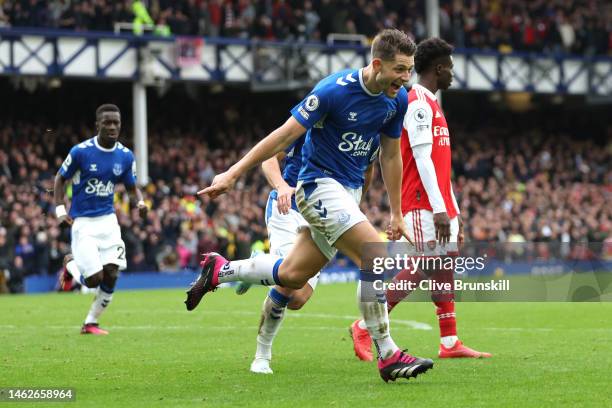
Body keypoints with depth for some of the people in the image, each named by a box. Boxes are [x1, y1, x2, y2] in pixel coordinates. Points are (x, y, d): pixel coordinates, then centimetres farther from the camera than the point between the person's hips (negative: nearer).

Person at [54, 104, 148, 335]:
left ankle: (91, 323, 11)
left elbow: (131, 187, 12)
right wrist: (60, 210, -9)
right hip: (83, 223, -4)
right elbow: (60, 179, 2)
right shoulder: (81, 152, -11)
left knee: (111, 276, -7)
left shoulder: (125, 156, 1)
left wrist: (140, 202, -10)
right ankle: (71, 264, 24)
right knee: (94, 279, -11)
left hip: (108, 220, 4)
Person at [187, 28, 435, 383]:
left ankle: (220, 270, 30)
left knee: (292, 276, 9)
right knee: (376, 257, -21)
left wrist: (397, 214, 13)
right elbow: (286, 134, -16)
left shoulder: (398, 99, 0)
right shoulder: (335, 90, -20)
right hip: (320, 184, -8)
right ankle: (388, 357, -15)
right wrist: (233, 174, -16)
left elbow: (391, 156, 13)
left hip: (349, 192, 8)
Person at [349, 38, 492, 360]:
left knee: (446, 266, 5)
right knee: (421, 268, -13)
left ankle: (449, 343, 5)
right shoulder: (418, 103, -10)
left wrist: (454, 211, 21)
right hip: (423, 204, -10)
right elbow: (422, 158, -18)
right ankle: (364, 327, -7)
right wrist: (439, 209, -23)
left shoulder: (430, 104, 22)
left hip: (439, 205, 10)